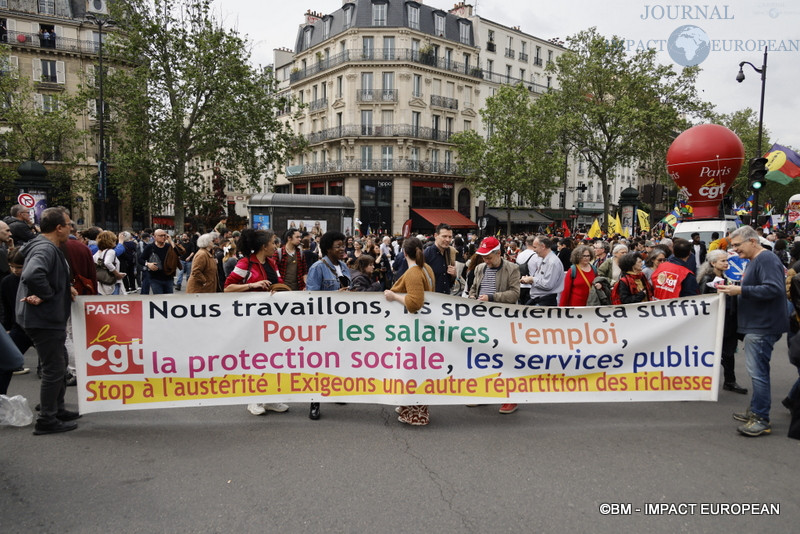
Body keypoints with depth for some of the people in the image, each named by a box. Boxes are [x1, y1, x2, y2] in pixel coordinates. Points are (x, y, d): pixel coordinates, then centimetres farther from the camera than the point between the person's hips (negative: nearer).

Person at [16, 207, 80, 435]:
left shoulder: (49, 248, 13)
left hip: (50, 318, 11)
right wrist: (46, 294, -23)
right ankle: (47, 420, 9)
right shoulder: (45, 249, -21)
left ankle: (57, 409, 34)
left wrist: (66, 289, 3)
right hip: (44, 319, -11)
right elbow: (32, 275, -39)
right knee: (54, 368, -2)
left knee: (59, 362, 21)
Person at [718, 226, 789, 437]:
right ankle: (755, 411, 25)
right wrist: (733, 289, 7)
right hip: (756, 325, 11)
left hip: (763, 326, -11)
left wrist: (741, 290, -24)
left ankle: (761, 419, -2)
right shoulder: (754, 261, 18)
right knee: (757, 370, 16)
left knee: (757, 371, -8)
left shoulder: (767, 259, -14)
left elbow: (774, 289, -25)